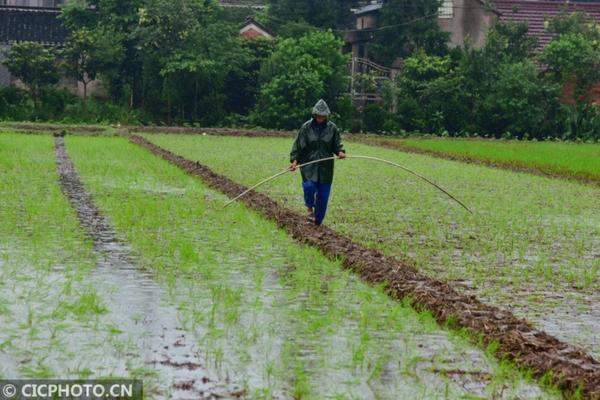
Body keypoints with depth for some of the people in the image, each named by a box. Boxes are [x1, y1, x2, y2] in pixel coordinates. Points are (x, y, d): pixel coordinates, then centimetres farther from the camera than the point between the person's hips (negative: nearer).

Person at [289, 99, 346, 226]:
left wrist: (340, 152, -14)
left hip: (325, 167, 2)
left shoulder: (332, 128, 3)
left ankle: (318, 222, 16)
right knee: (309, 187, -23)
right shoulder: (306, 127, -1)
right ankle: (310, 207, 8)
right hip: (309, 165, -2)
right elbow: (298, 145, 0)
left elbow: (337, 144, 8)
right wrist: (295, 160, -11)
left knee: (323, 194, 2)